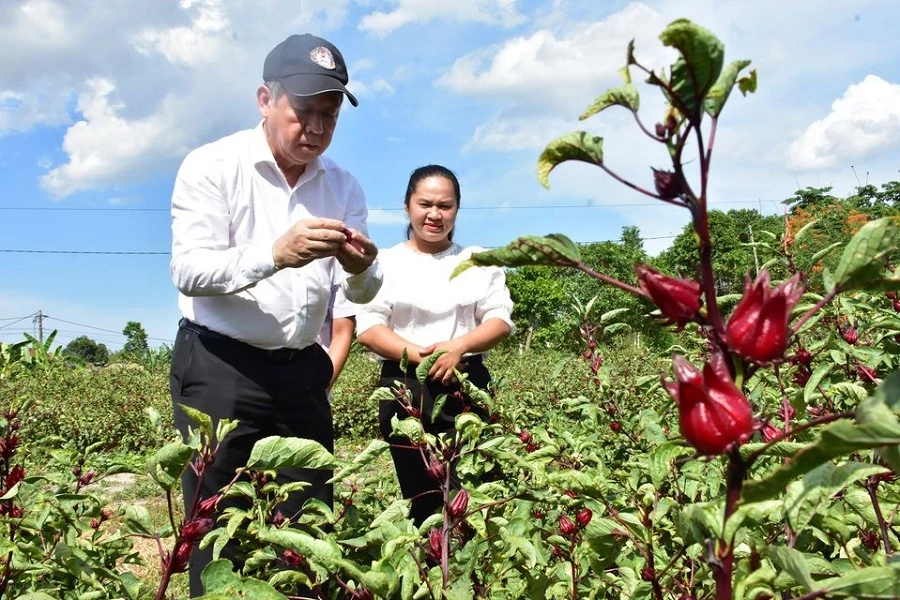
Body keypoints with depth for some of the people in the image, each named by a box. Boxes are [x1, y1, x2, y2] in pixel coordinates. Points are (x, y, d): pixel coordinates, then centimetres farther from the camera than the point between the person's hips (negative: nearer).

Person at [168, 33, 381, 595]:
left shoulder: (343, 186, 7)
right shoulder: (212, 166, -6)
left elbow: (362, 293, 4)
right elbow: (188, 271, -17)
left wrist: (361, 269, -20)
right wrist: (275, 254, -32)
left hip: (302, 371, 4)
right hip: (219, 368, -4)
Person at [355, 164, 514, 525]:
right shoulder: (386, 262, 9)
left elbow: (501, 319, 5)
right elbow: (368, 328, -1)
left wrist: (458, 347, -14)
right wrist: (420, 356, -15)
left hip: (468, 386, 1)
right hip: (406, 388, -1)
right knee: (421, 496, 1)